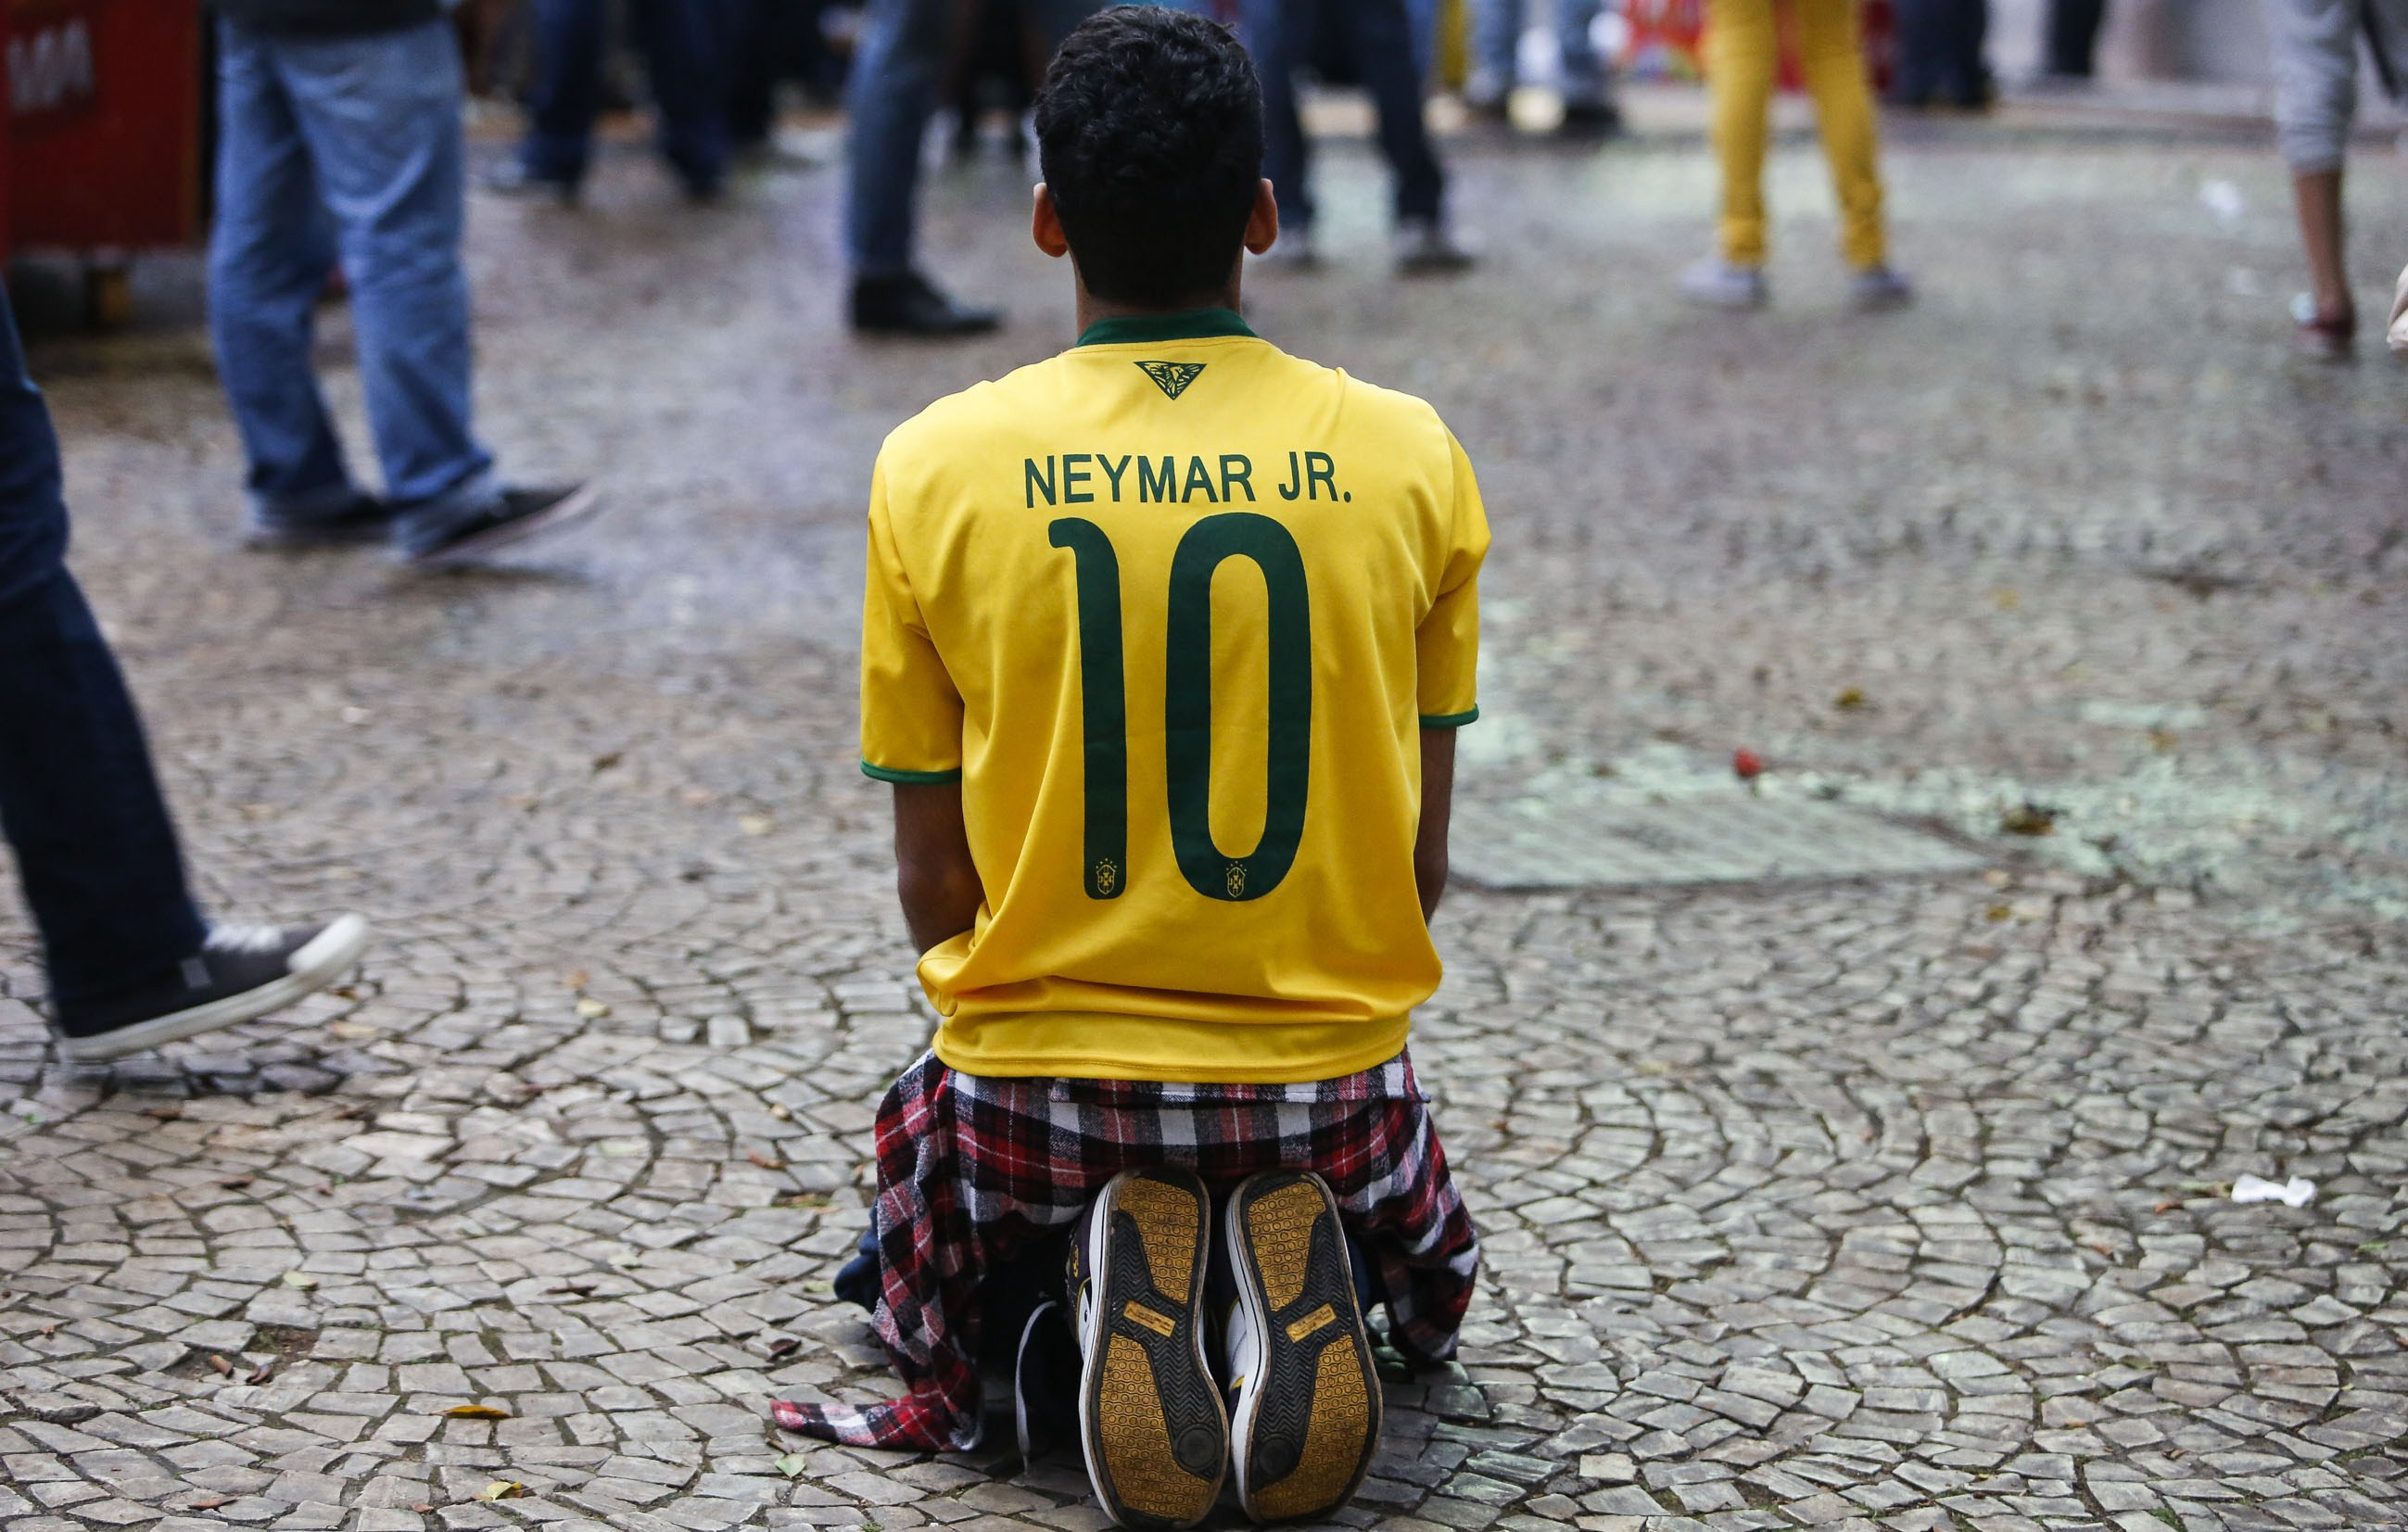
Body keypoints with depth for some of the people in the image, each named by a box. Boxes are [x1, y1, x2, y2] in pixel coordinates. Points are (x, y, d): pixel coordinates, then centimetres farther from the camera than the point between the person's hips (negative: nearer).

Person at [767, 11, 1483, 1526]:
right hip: (1329, 1087, 2)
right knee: (1428, 1289, 35)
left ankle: (1116, 1290, -2)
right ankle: (1294, 1277, -2)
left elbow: (933, 879, -1)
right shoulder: (1408, 458, -5)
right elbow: (1418, 860, 2)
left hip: (1038, 1093, -1)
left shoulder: (938, 467, -7)